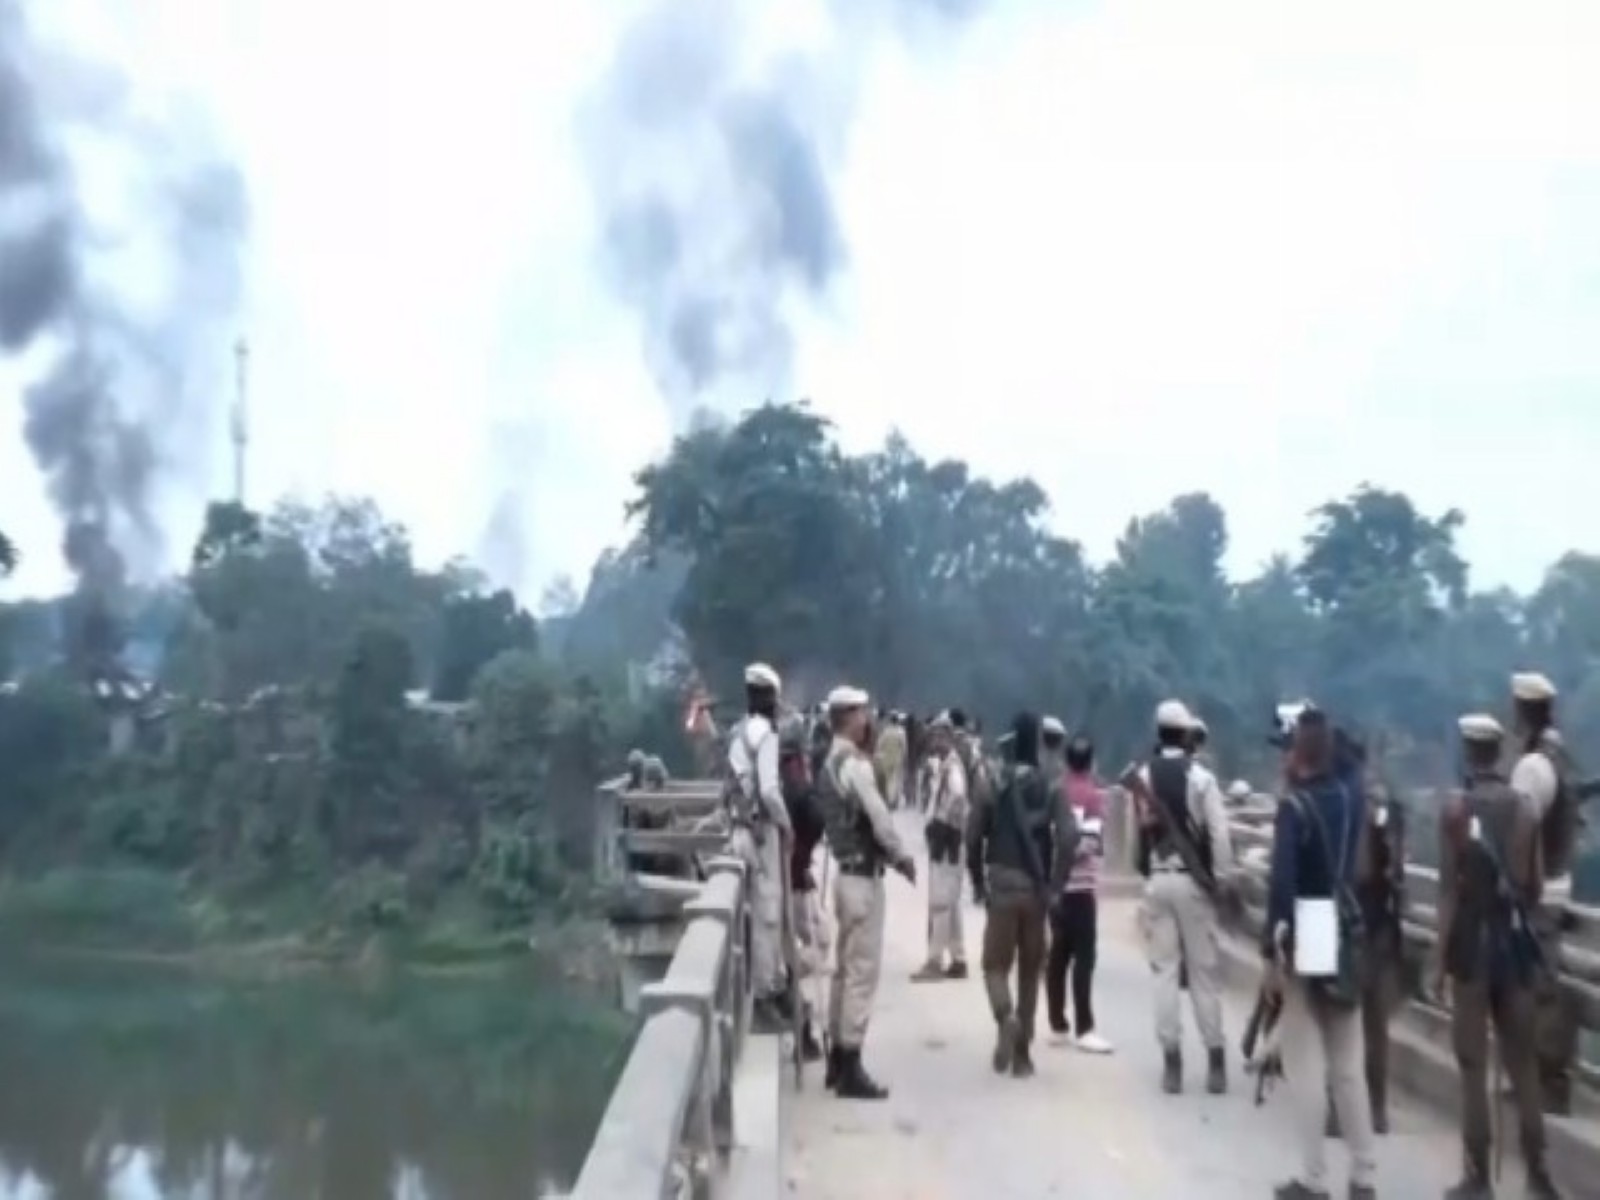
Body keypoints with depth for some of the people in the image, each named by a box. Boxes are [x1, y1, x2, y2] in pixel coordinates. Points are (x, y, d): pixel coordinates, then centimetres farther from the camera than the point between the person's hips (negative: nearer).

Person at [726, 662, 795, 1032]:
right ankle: (765, 996, 2)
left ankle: (775, 983, 28)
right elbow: (769, 790, -24)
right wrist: (787, 824, -11)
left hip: (744, 828, 9)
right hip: (763, 831, -9)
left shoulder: (738, 733, 11)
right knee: (766, 912, -3)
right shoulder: (765, 734, -16)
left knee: (769, 909, 17)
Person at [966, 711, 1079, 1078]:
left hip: (1001, 885, -1)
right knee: (1030, 971, 13)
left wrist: (978, 882, 7)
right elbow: (1068, 838, -13)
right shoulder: (1052, 787, -1)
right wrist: (1055, 884, -4)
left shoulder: (992, 783, -2)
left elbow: (973, 838, -5)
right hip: (1037, 889, 2)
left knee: (996, 964, 8)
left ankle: (1005, 1017, -22)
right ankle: (1022, 1054, 16)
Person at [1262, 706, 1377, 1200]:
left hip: (1304, 944, -6)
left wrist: (1271, 952, -15)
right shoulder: (1351, 794, 2)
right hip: (1347, 939, 6)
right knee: (1349, 1065, 13)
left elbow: (1281, 883, -21)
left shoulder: (1294, 806, -15)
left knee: (1307, 1067, 0)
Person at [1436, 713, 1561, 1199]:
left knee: (1474, 1068, 4)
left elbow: (1449, 889, -12)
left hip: (1473, 939, -4)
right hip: (1515, 937, 4)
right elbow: (1536, 887, 3)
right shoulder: (1527, 807, 0)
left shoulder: (1455, 807, -11)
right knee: (1523, 1066, 13)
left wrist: (1440, 959, -6)